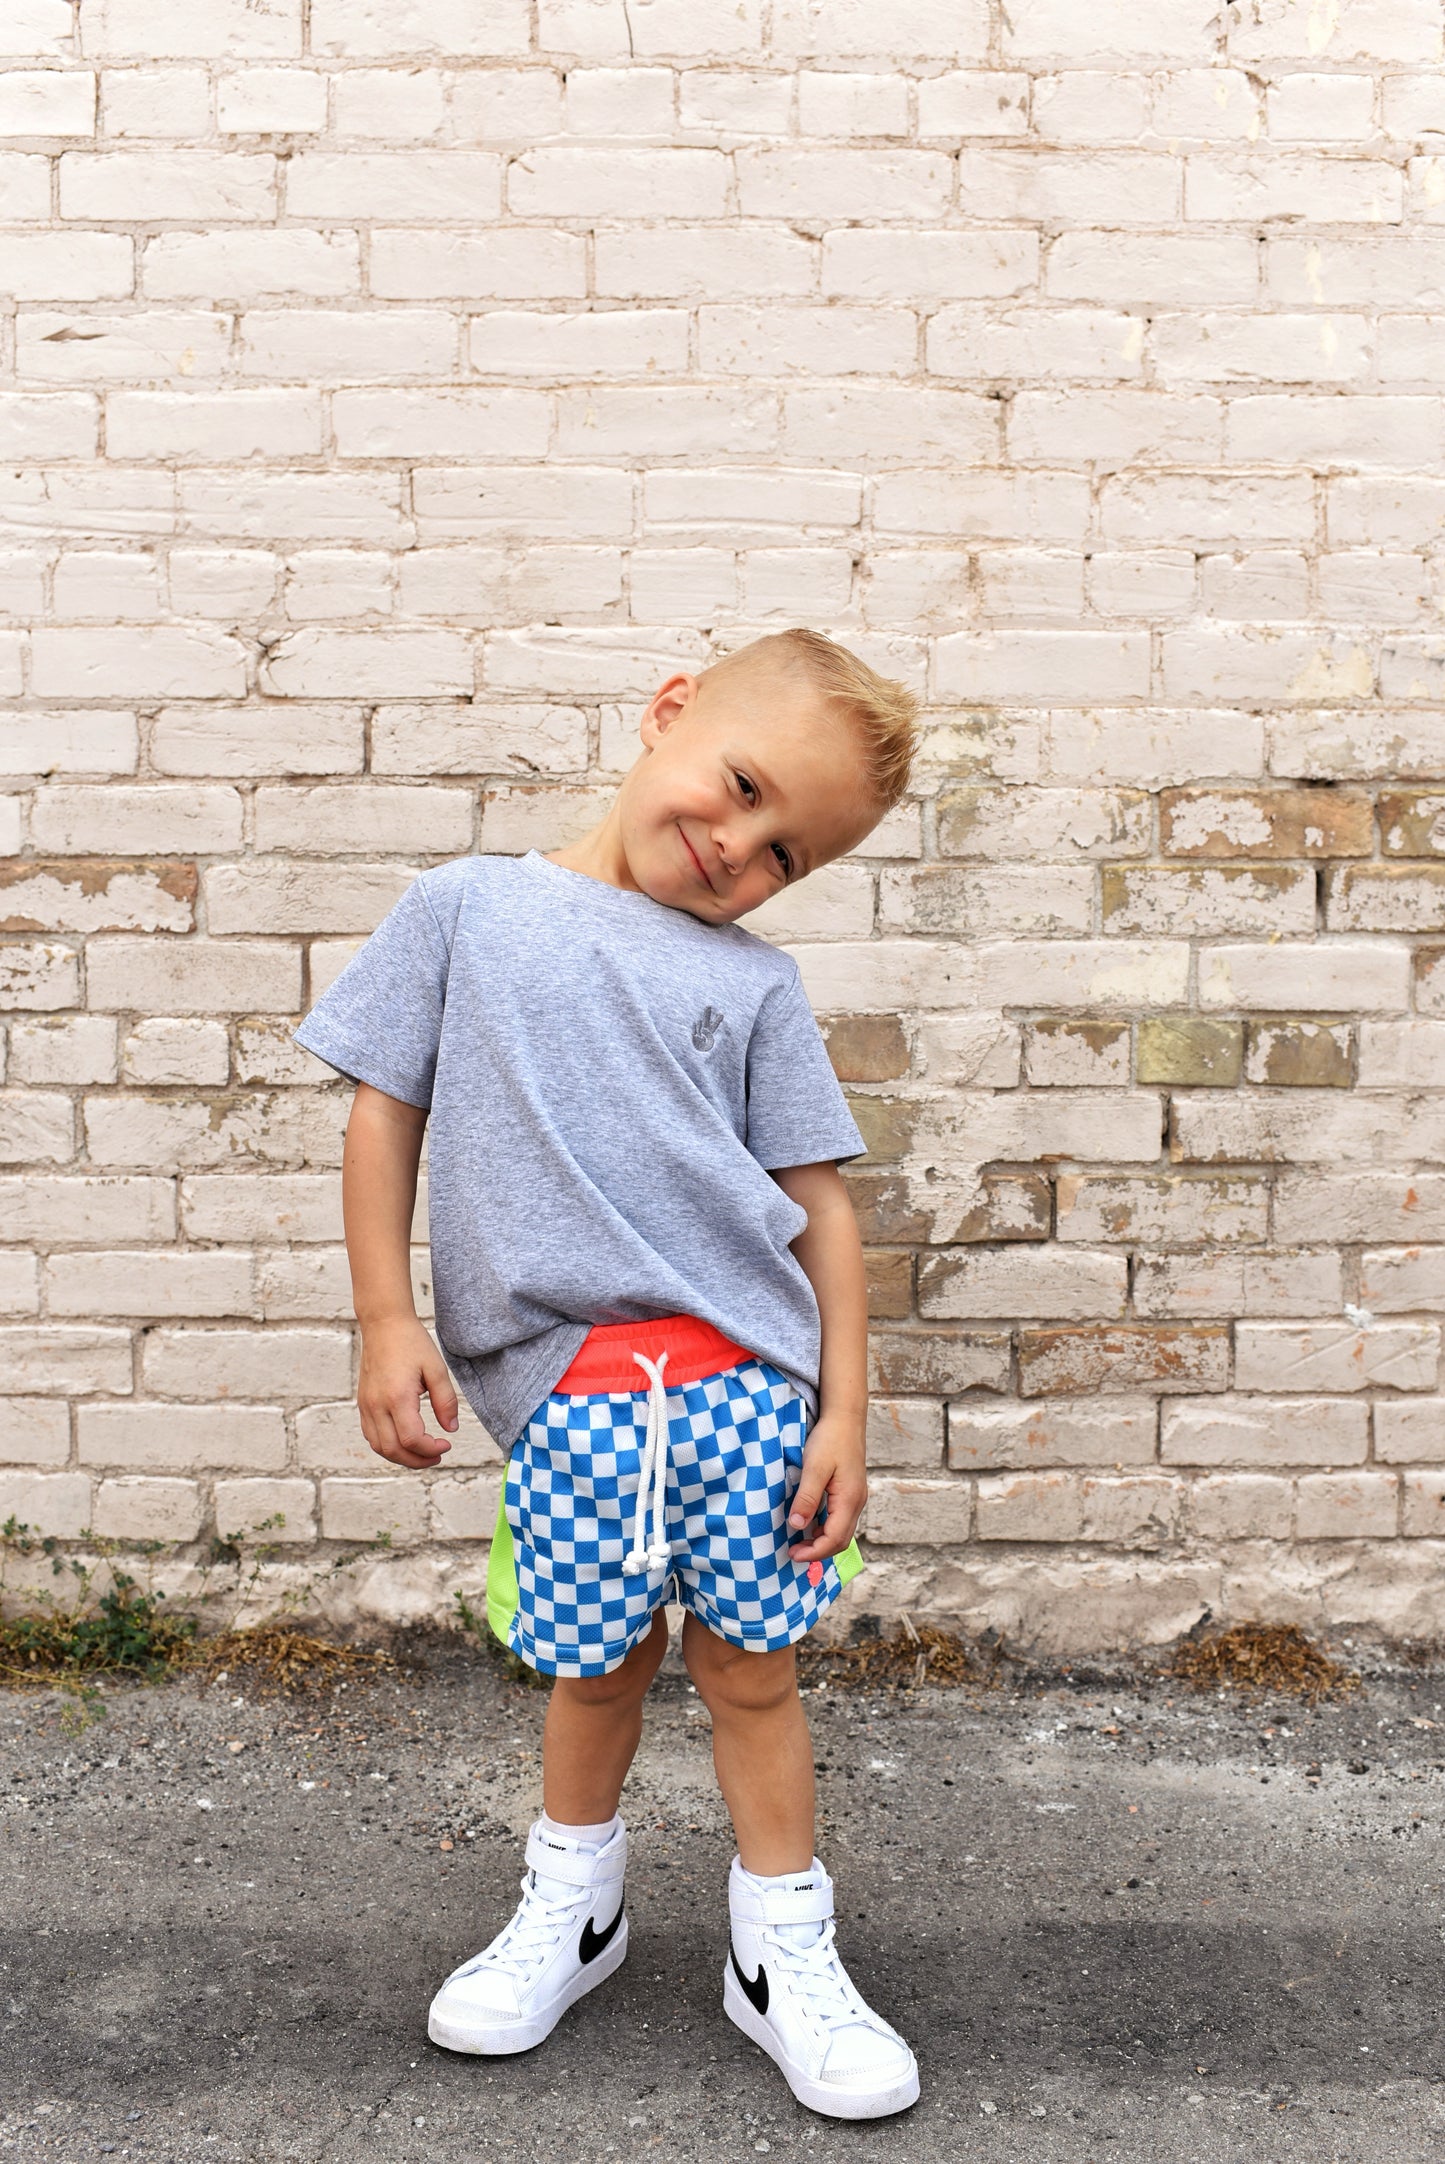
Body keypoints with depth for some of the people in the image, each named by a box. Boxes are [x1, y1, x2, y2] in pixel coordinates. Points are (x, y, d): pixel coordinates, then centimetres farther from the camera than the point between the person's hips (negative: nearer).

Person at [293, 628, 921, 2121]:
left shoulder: (754, 982, 7)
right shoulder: (468, 907, 5)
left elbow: (818, 1203, 5)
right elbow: (386, 1111, 7)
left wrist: (844, 1409, 0)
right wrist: (387, 1321, 2)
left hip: (745, 1370, 1)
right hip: (560, 1383, -1)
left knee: (748, 1660, 8)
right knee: (597, 1664, 10)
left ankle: (783, 1955, 29)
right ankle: (572, 1907, 39)